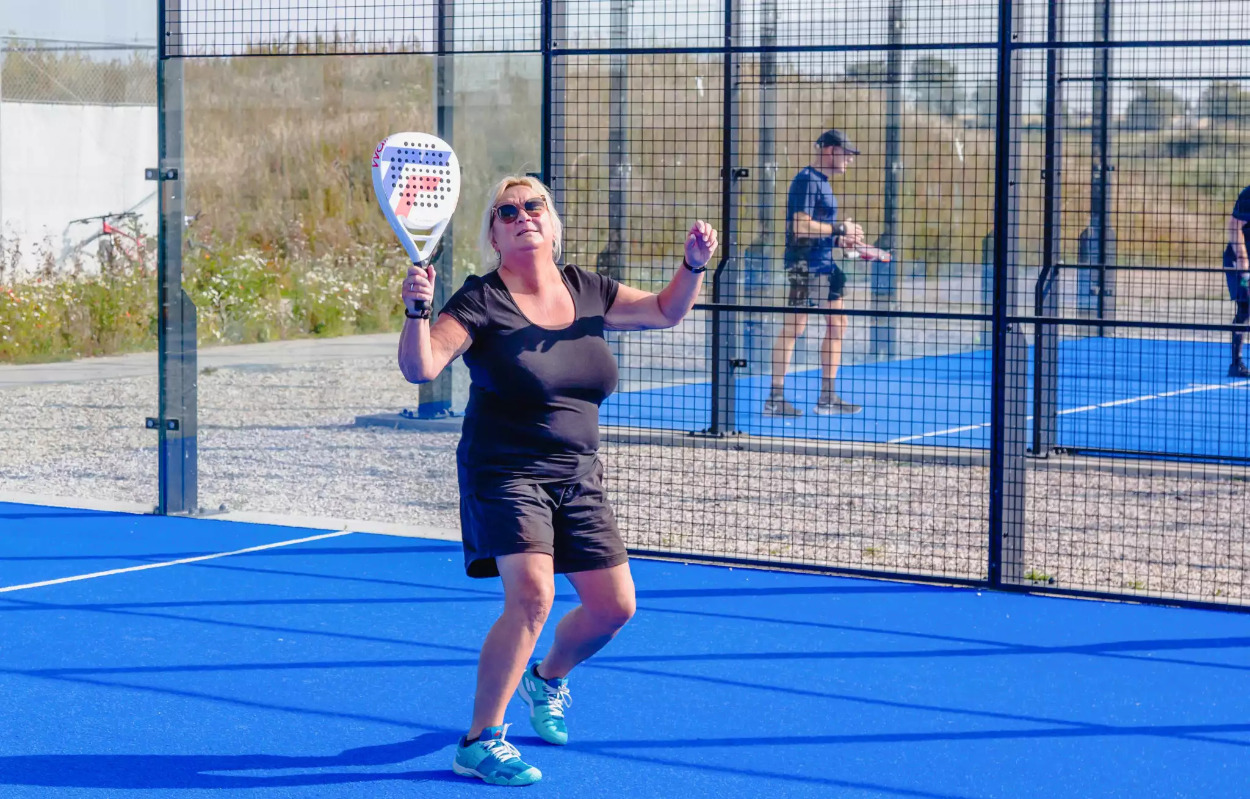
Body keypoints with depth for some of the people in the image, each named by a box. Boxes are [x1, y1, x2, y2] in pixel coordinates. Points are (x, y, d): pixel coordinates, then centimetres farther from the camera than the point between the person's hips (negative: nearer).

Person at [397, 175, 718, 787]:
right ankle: (479, 742, -15)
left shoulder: (586, 291, 6)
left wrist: (694, 265, -2)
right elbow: (420, 368, -21)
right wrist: (417, 310, -39)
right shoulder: (481, 301, -11)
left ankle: (547, 679, 39)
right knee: (532, 595, -26)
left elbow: (665, 311, 16)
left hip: (578, 479, 6)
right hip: (505, 476, -6)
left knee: (613, 606, 6)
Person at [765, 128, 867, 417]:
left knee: (838, 325, 10)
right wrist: (840, 229, -14)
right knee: (794, 326, -8)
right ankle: (774, 398, -5)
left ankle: (827, 398, 16)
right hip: (805, 263, -10)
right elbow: (801, 226, -21)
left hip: (824, 264, 10)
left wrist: (841, 240, 13)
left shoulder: (822, 182, 18)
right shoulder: (807, 180, -12)